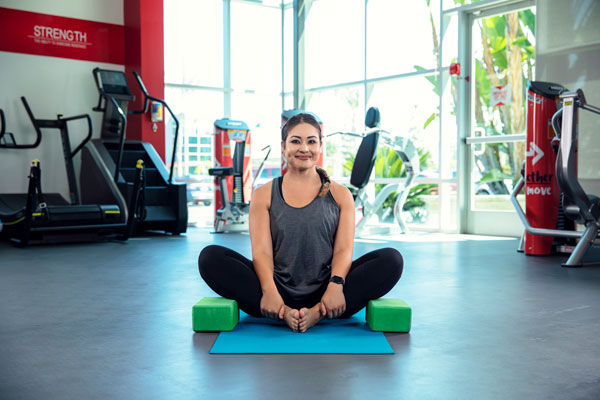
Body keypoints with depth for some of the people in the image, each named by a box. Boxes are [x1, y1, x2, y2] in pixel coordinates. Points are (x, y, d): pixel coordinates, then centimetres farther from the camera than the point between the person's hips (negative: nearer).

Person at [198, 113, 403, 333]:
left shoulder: (340, 195, 12)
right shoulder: (264, 195, 10)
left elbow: (344, 249, 2)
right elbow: (261, 251, -1)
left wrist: (336, 285, -20)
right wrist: (269, 291, -21)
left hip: (324, 295, 1)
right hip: (280, 291, 0)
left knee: (391, 259, -22)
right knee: (210, 257, -21)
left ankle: (318, 313, -32)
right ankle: (282, 312, -31)